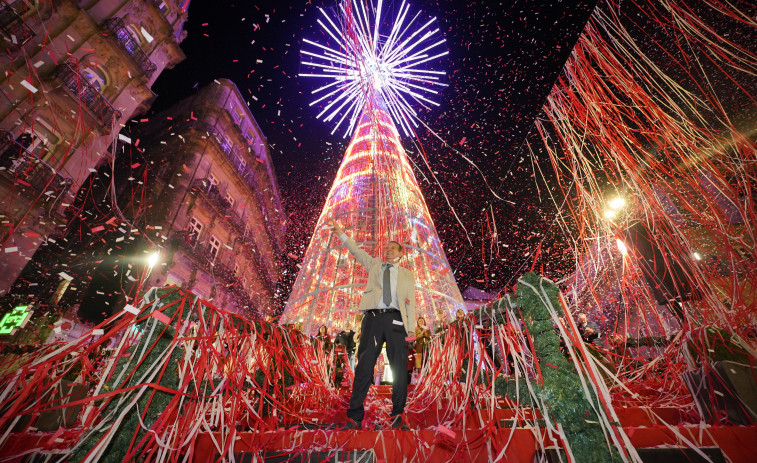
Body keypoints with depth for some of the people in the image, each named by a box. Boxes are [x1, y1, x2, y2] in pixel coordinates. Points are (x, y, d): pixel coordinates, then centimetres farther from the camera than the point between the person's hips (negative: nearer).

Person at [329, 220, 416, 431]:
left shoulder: (407, 275, 18)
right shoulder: (375, 264, 22)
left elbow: (411, 303, 11)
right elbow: (356, 251, 16)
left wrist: (411, 330, 1)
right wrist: (339, 232, 10)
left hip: (396, 320, 0)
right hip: (373, 318, 0)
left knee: (399, 370, 2)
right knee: (364, 367, -1)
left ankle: (398, 417, 17)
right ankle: (354, 417, 9)